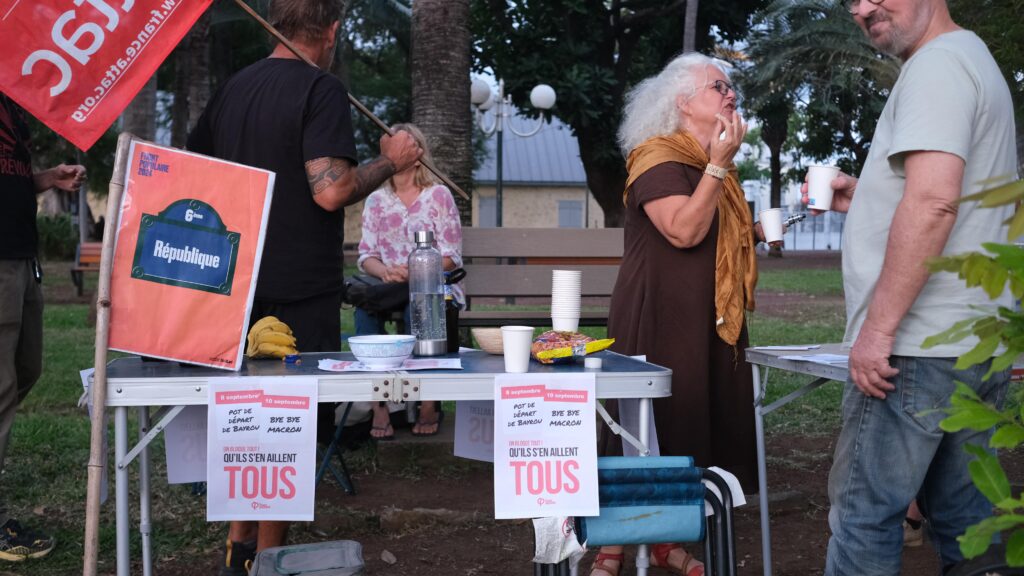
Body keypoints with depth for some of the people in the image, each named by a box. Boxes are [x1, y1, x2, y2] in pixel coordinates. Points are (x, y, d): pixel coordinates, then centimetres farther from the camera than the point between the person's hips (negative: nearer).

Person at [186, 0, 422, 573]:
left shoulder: (234, 88, 9)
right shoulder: (322, 89, -13)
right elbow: (331, 190, -24)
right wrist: (391, 160, -9)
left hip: (241, 283, 7)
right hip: (301, 289, -7)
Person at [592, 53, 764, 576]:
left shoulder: (710, 163, 17)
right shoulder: (657, 156, -12)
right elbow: (683, 230, -26)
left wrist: (754, 233, 14)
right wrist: (718, 165, -20)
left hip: (710, 319, 9)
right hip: (659, 317, -9)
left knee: (697, 426, 10)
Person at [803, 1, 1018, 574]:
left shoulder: (936, 63, -12)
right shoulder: (977, 62, 20)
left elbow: (933, 202, -24)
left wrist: (877, 328, -21)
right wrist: (866, 198, 17)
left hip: (919, 346, -10)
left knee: (865, 513, -2)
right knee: (964, 512, 14)